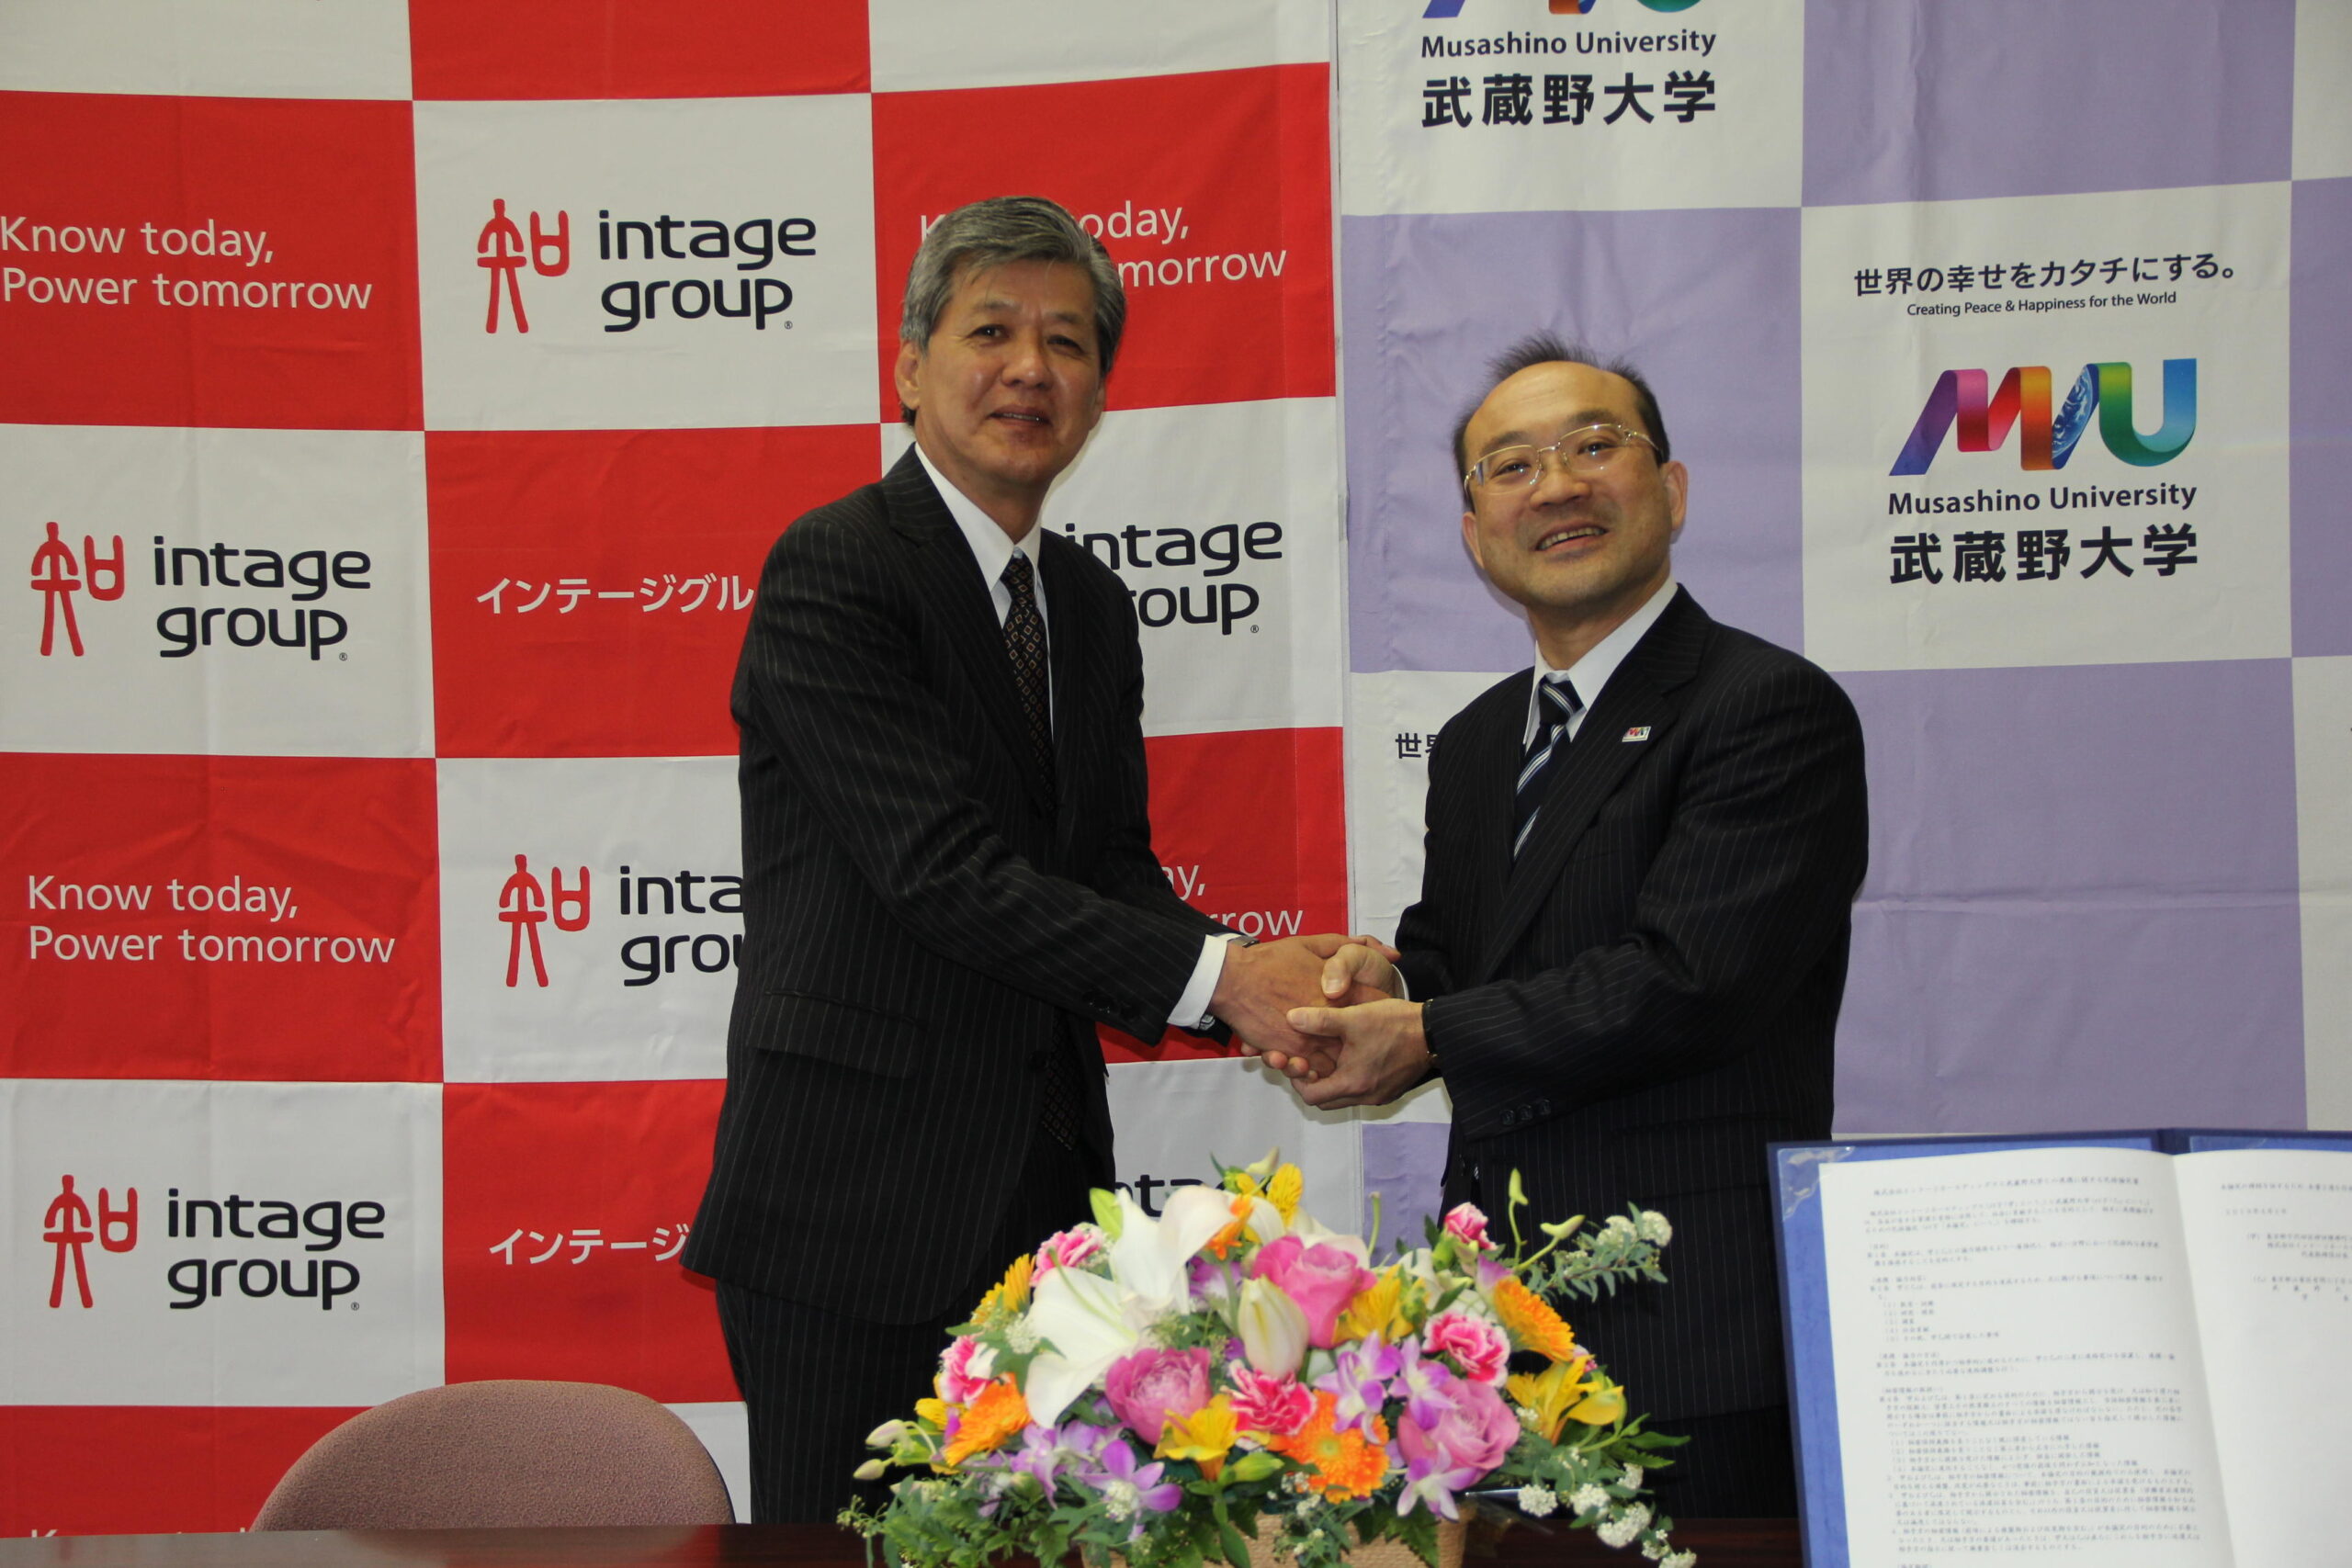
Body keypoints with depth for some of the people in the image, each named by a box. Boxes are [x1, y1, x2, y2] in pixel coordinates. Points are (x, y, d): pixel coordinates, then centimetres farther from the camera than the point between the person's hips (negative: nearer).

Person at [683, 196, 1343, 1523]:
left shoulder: (1094, 605, 15)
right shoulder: (832, 570, -10)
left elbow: (1117, 868, 10)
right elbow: (943, 867, -20)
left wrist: (1274, 988, -10)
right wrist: (1216, 973, -22)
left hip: (1043, 1197, 7)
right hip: (855, 1207, -7)